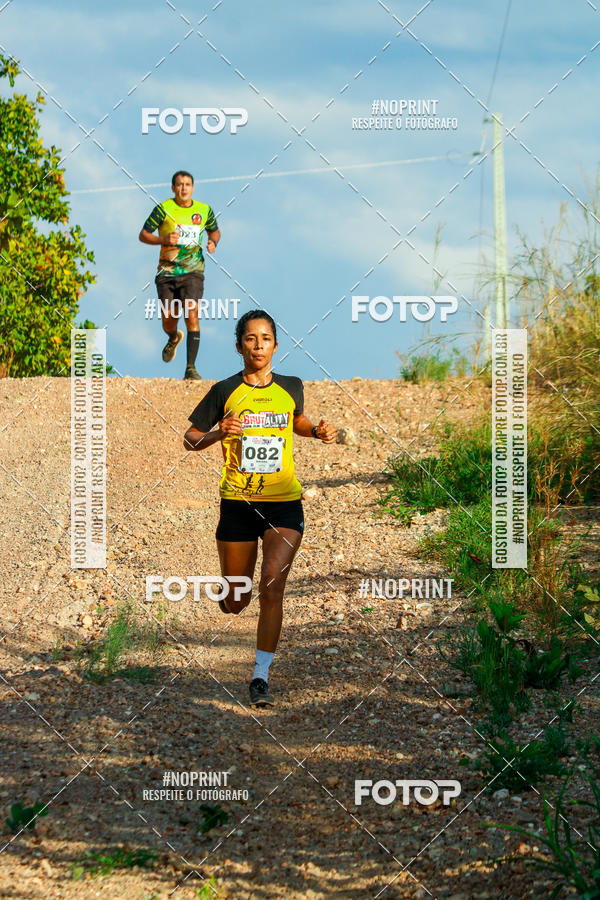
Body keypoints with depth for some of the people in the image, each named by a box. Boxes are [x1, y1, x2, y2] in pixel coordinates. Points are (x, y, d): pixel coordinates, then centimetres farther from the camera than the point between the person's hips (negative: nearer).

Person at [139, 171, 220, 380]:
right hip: (167, 271, 0)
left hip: (192, 271, 0)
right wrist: (164, 240, -17)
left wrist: (213, 242, 0)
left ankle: (191, 367, -16)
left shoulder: (204, 210, 5)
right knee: (168, 321, 3)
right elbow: (143, 235, 0)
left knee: (191, 314, -17)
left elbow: (214, 231, 23)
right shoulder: (163, 209, -3)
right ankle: (174, 338, 43)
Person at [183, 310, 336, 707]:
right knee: (235, 604, 7)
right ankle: (229, 589, 47)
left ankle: (261, 676, -9)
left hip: (284, 502, 1)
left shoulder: (291, 388, 5)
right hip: (238, 502, -1)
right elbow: (190, 439, 3)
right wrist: (218, 434, -17)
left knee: (272, 586, -17)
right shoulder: (225, 392, -3)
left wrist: (318, 431, 6)